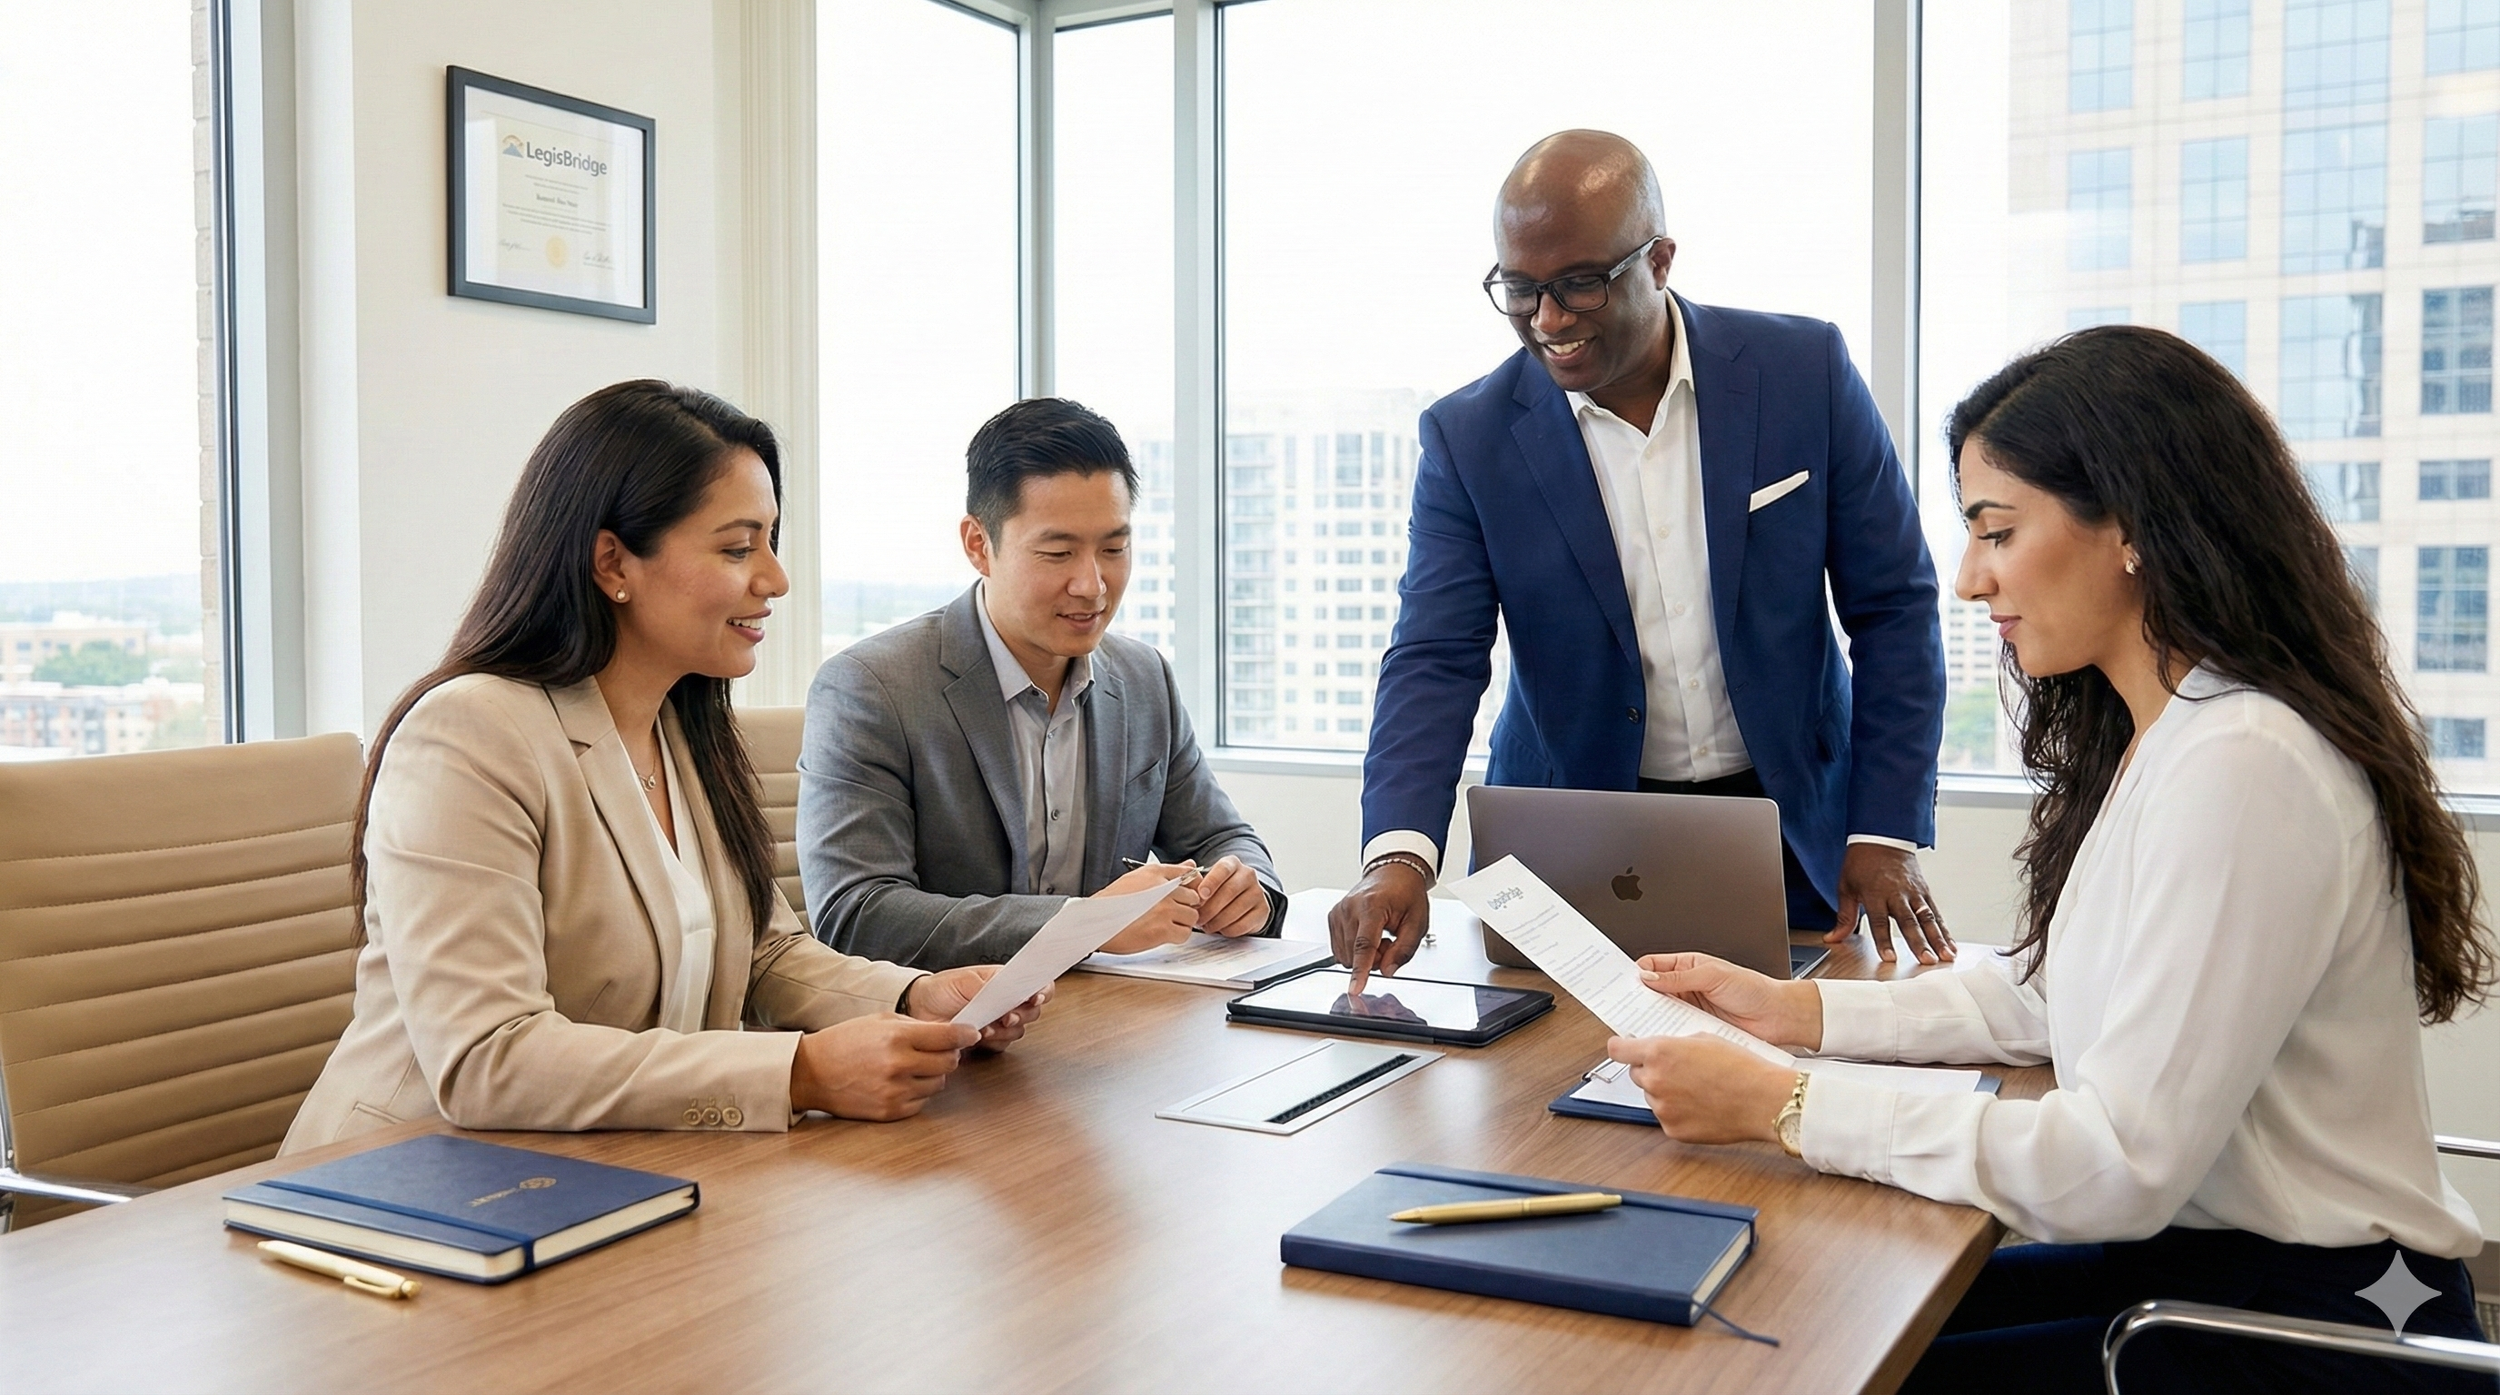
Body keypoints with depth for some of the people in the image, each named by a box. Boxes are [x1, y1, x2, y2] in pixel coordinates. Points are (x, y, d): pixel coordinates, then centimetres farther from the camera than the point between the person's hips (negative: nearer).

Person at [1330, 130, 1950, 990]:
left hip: (1793, 831, 1)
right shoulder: (1469, 437, -6)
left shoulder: (1805, 371, -5)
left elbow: (1893, 607, 0)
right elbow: (1435, 662, -11)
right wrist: (1399, 854, -28)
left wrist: (1887, 835, -6)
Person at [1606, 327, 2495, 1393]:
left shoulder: (2240, 767, -25)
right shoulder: (2143, 736, 6)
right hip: (2199, 1256, 8)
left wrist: (1784, 1107, -23)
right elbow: (2044, 995, 13)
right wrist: (1793, 1010, 4)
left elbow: (2121, 1168, -26)